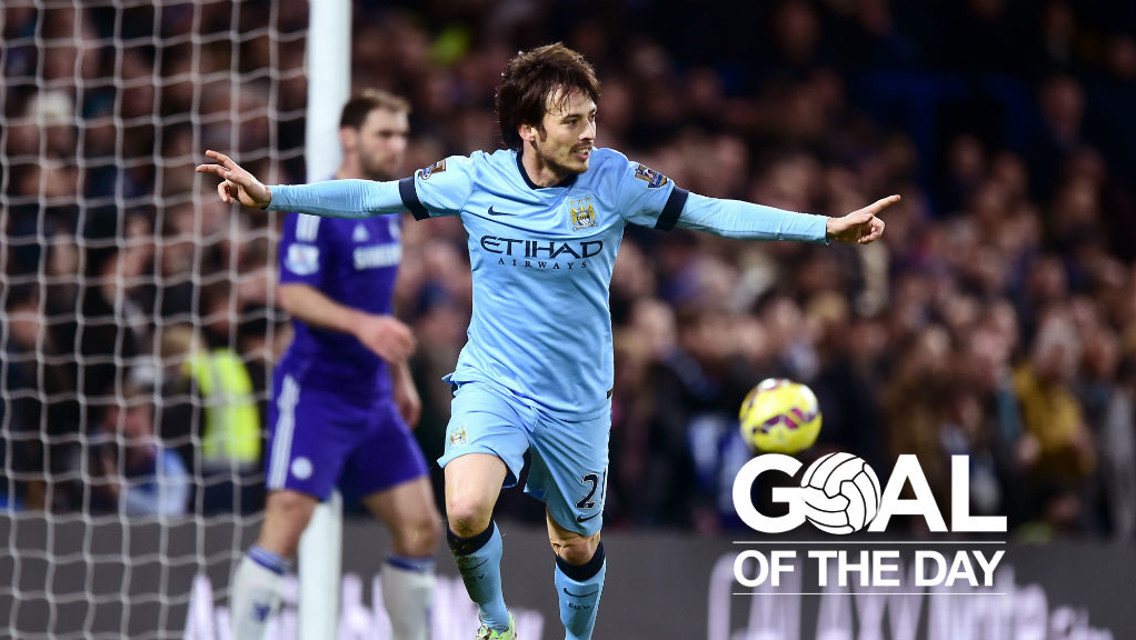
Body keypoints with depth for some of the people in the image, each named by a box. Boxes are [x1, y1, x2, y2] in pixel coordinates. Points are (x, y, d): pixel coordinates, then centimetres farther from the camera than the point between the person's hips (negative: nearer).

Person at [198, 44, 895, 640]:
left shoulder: (614, 180, -9)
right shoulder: (473, 179, -9)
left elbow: (714, 214, -7)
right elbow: (373, 196, 0)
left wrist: (826, 227, -14)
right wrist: (270, 195, -7)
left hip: (577, 399, 1)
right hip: (493, 384, -1)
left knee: (578, 547, 12)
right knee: (466, 512, -26)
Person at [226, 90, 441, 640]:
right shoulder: (316, 209, -12)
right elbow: (294, 294, -22)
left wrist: (400, 377, 27)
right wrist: (361, 324, -35)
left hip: (371, 398, 8)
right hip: (314, 392, -8)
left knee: (420, 527, 4)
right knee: (286, 523, -16)